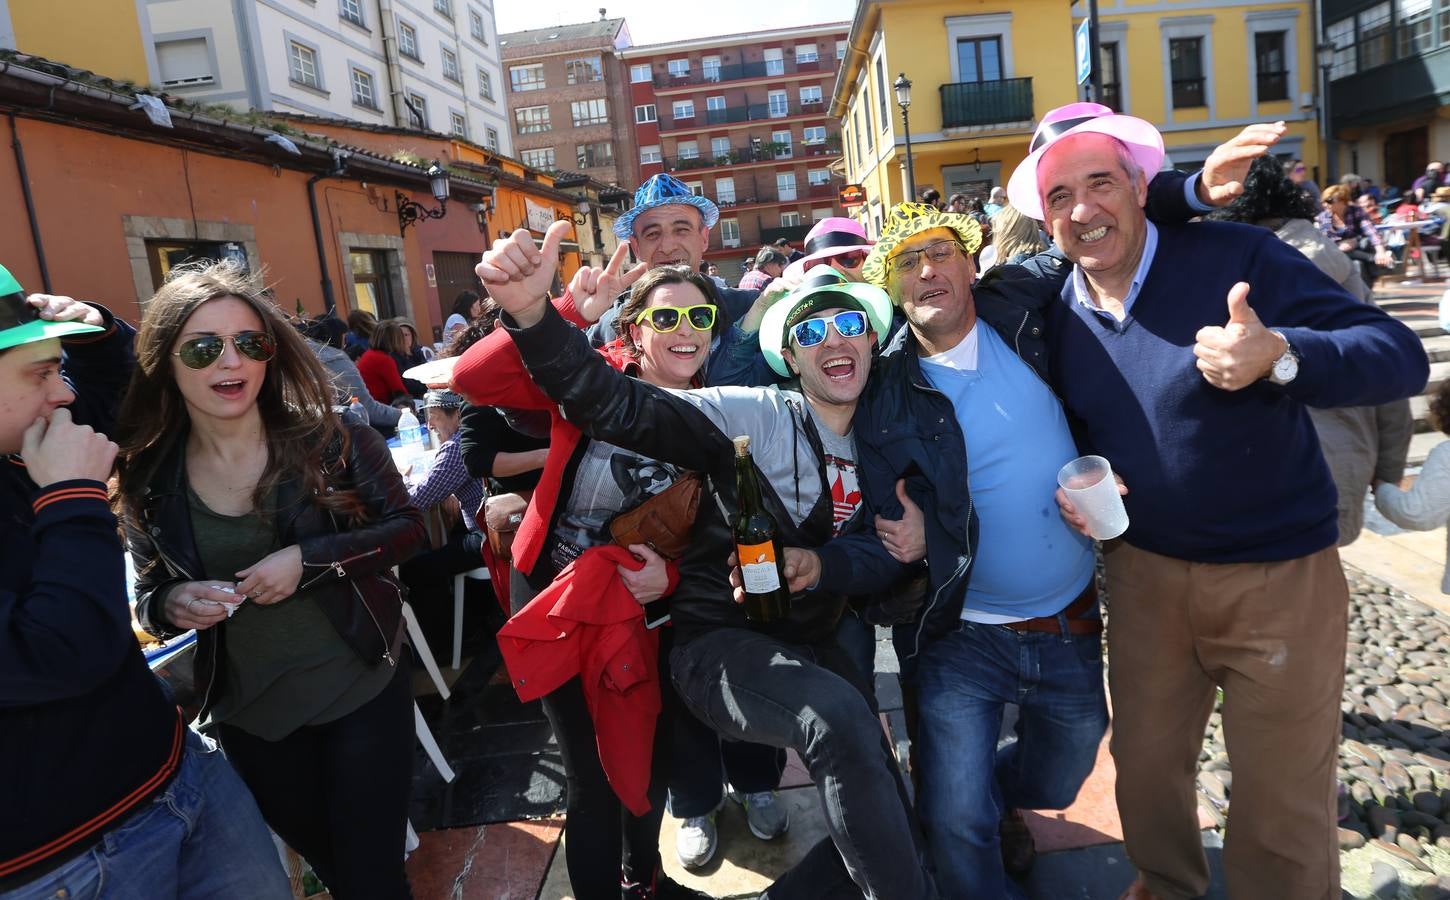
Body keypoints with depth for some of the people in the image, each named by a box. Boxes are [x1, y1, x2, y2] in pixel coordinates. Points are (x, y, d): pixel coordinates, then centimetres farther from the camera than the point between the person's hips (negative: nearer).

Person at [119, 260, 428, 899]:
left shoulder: (329, 438, -14)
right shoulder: (147, 478, -6)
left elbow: (407, 528, -8)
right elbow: (147, 594, 7)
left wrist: (309, 558, -21)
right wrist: (171, 603, -16)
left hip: (361, 692, -3)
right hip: (247, 717, 3)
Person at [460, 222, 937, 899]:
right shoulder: (752, 416, -10)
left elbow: (883, 553, 14)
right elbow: (617, 404, -22)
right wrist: (530, 313, -38)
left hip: (811, 648, 7)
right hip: (720, 642, -6)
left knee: (887, 829, 4)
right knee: (840, 713, -35)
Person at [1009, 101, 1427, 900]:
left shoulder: (1236, 258, -15)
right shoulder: (1058, 316, 0)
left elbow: (1400, 355, -20)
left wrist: (1280, 355, -39)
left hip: (1279, 573, -4)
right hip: (1144, 572, 5)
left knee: (1282, 805, 9)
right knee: (1144, 768, 20)